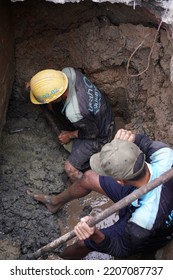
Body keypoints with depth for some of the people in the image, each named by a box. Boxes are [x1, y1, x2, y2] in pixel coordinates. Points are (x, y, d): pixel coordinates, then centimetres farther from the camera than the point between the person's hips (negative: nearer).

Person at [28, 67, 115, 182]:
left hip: (99, 135, -7)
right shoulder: (69, 72, -28)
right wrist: (36, 83, -8)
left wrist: (70, 135, -7)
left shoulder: (74, 112, -44)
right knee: (51, 106, 10)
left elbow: (92, 132, -24)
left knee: (70, 168, 1)